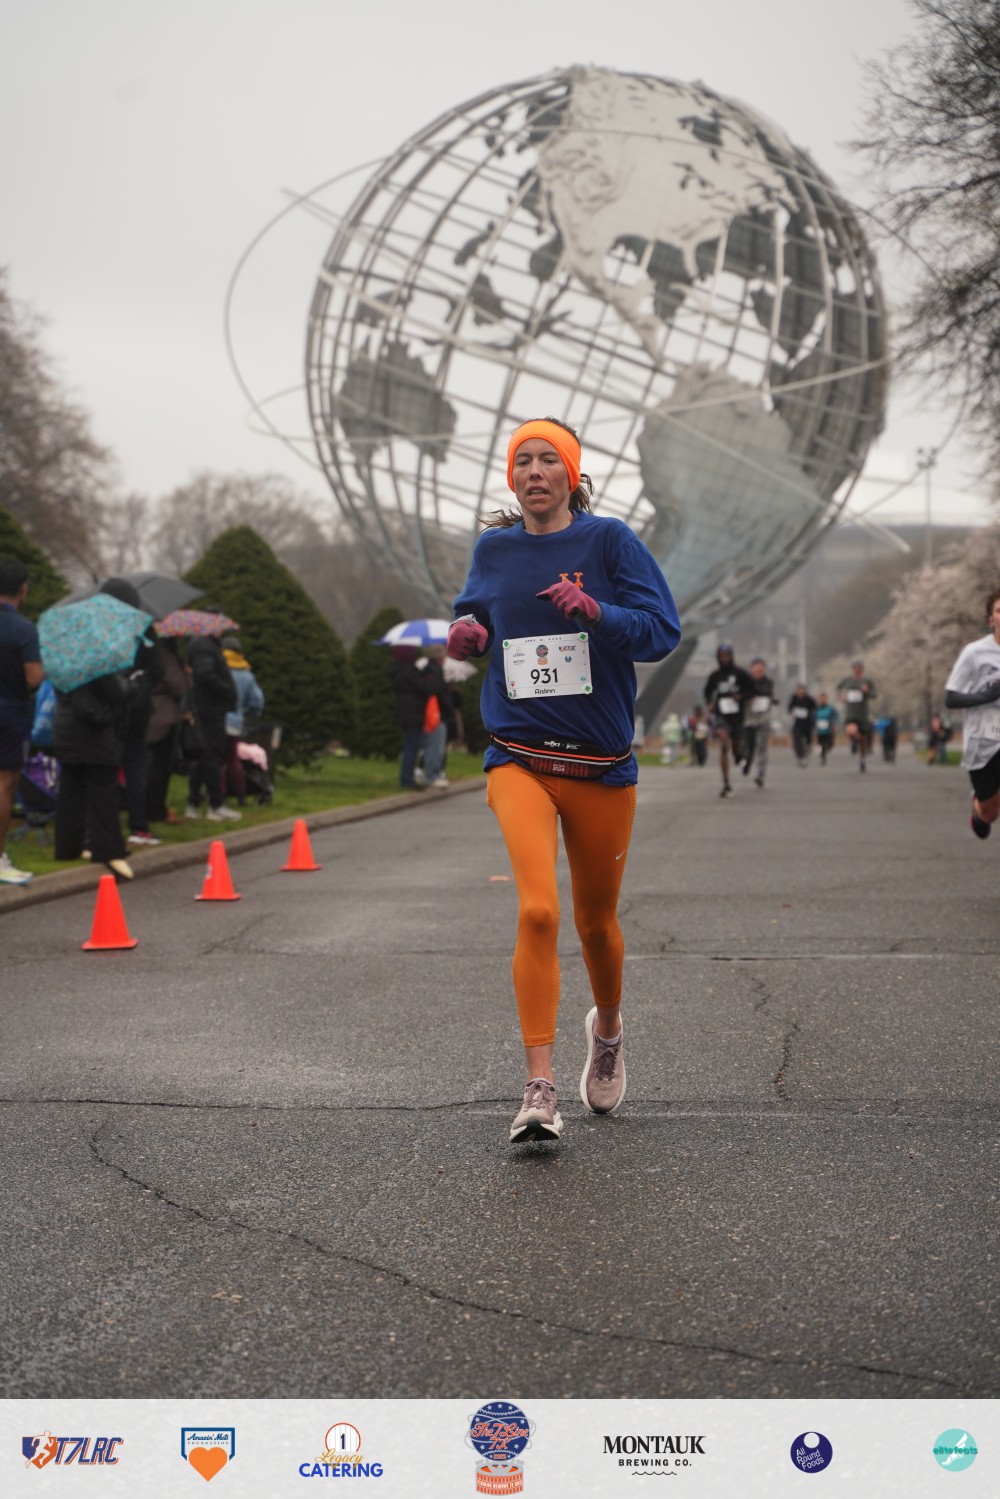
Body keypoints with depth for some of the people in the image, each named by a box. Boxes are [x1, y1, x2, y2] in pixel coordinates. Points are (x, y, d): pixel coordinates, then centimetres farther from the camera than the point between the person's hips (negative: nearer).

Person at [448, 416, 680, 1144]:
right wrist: (469, 632, 1)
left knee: (595, 920, 14)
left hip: (601, 766, 0)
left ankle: (607, 1029, 46)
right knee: (537, 911, -20)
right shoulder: (493, 548, 7)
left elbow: (662, 629, -8)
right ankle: (540, 1090, -18)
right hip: (519, 759, 0)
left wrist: (596, 612, -25)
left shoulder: (608, 540, -2)